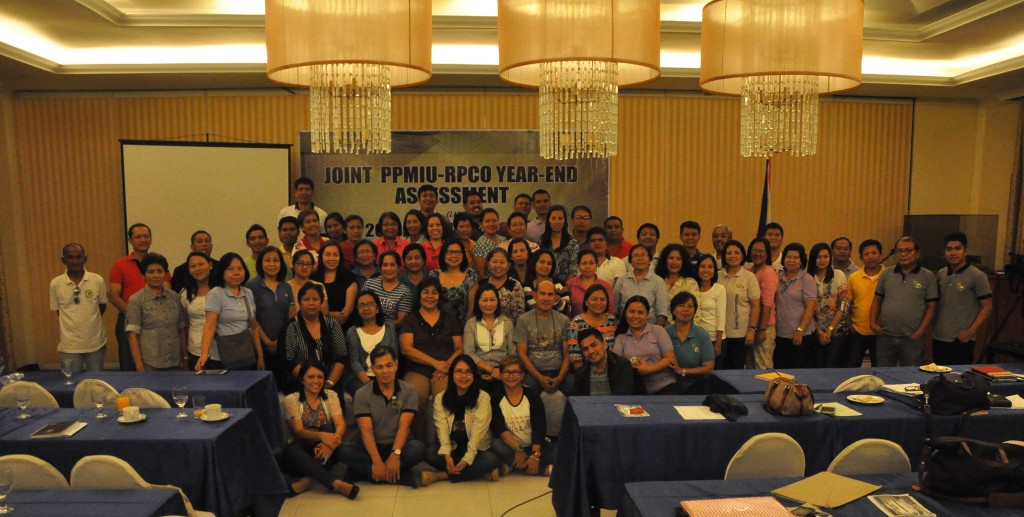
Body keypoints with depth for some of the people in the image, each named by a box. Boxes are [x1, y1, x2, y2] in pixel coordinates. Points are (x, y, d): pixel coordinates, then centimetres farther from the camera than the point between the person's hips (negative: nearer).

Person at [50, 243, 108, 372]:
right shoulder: (55, 284, -5)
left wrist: (90, 322, 6)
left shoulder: (98, 280, -6)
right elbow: (58, 312, 6)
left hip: (96, 343, 0)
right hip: (69, 345, 0)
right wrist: (72, 325, 2)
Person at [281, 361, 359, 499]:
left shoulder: (331, 396, 4)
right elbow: (298, 431, -15)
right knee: (290, 450, -35)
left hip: (325, 451, 1)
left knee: (329, 428, -28)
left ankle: (307, 479, -31)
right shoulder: (291, 400, -1)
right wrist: (321, 436, -36)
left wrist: (330, 442, -34)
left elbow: (341, 425, -10)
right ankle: (335, 483, -40)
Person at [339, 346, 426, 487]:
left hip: (398, 445, 0)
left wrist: (395, 454, -29)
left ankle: (365, 472, -23)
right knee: (345, 450, -30)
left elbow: (404, 426, -12)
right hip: (372, 447, 0)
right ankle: (399, 475, -26)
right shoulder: (362, 394, -3)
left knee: (419, 448, -31)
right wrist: (377, 462, -27)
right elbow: (366, 431, -13)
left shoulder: (409, 391, -2)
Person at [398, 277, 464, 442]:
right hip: (417, 371, 0)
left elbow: (460, 348, 13)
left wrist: (447, 365, -8)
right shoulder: (409, 321, 16)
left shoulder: (451, 319, 21)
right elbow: (406, 349, 0)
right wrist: (435, 363, -8)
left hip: (444, 372, 1)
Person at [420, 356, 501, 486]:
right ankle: (482, 472, -22)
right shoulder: (440, 398, 1)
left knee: (491, 459, -32)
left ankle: (439, 476, -24)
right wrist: (446, 455, -27)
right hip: (452, 450, 2)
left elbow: (478, 431, -16)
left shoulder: (483, 397, -8)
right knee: (431, 454, -27)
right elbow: (442, 429, -11)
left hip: (476, 450, -1)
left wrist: (467, 459, -28)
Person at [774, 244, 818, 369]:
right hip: (780, 335, 5)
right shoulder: (778, 278, 8)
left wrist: (800, 330, -16)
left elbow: (811, 307, -10)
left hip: (801, 336, -4)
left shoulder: (807, 279, -4)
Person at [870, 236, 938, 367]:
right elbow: (877, 300, 12)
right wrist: (873, 322, 0)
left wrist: (919, 332, -9)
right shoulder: (886, 274, 8)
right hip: (885, 337, 2)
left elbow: (931, 307, -1)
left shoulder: (928, 276, 1)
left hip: (912, 338, -2)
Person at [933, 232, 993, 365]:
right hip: (938, 339, 5)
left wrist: (970, 332, -13)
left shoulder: (977, 276, -6)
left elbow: (987, 307, -7)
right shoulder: (941, 274, 9)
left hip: (961, 341, -5)